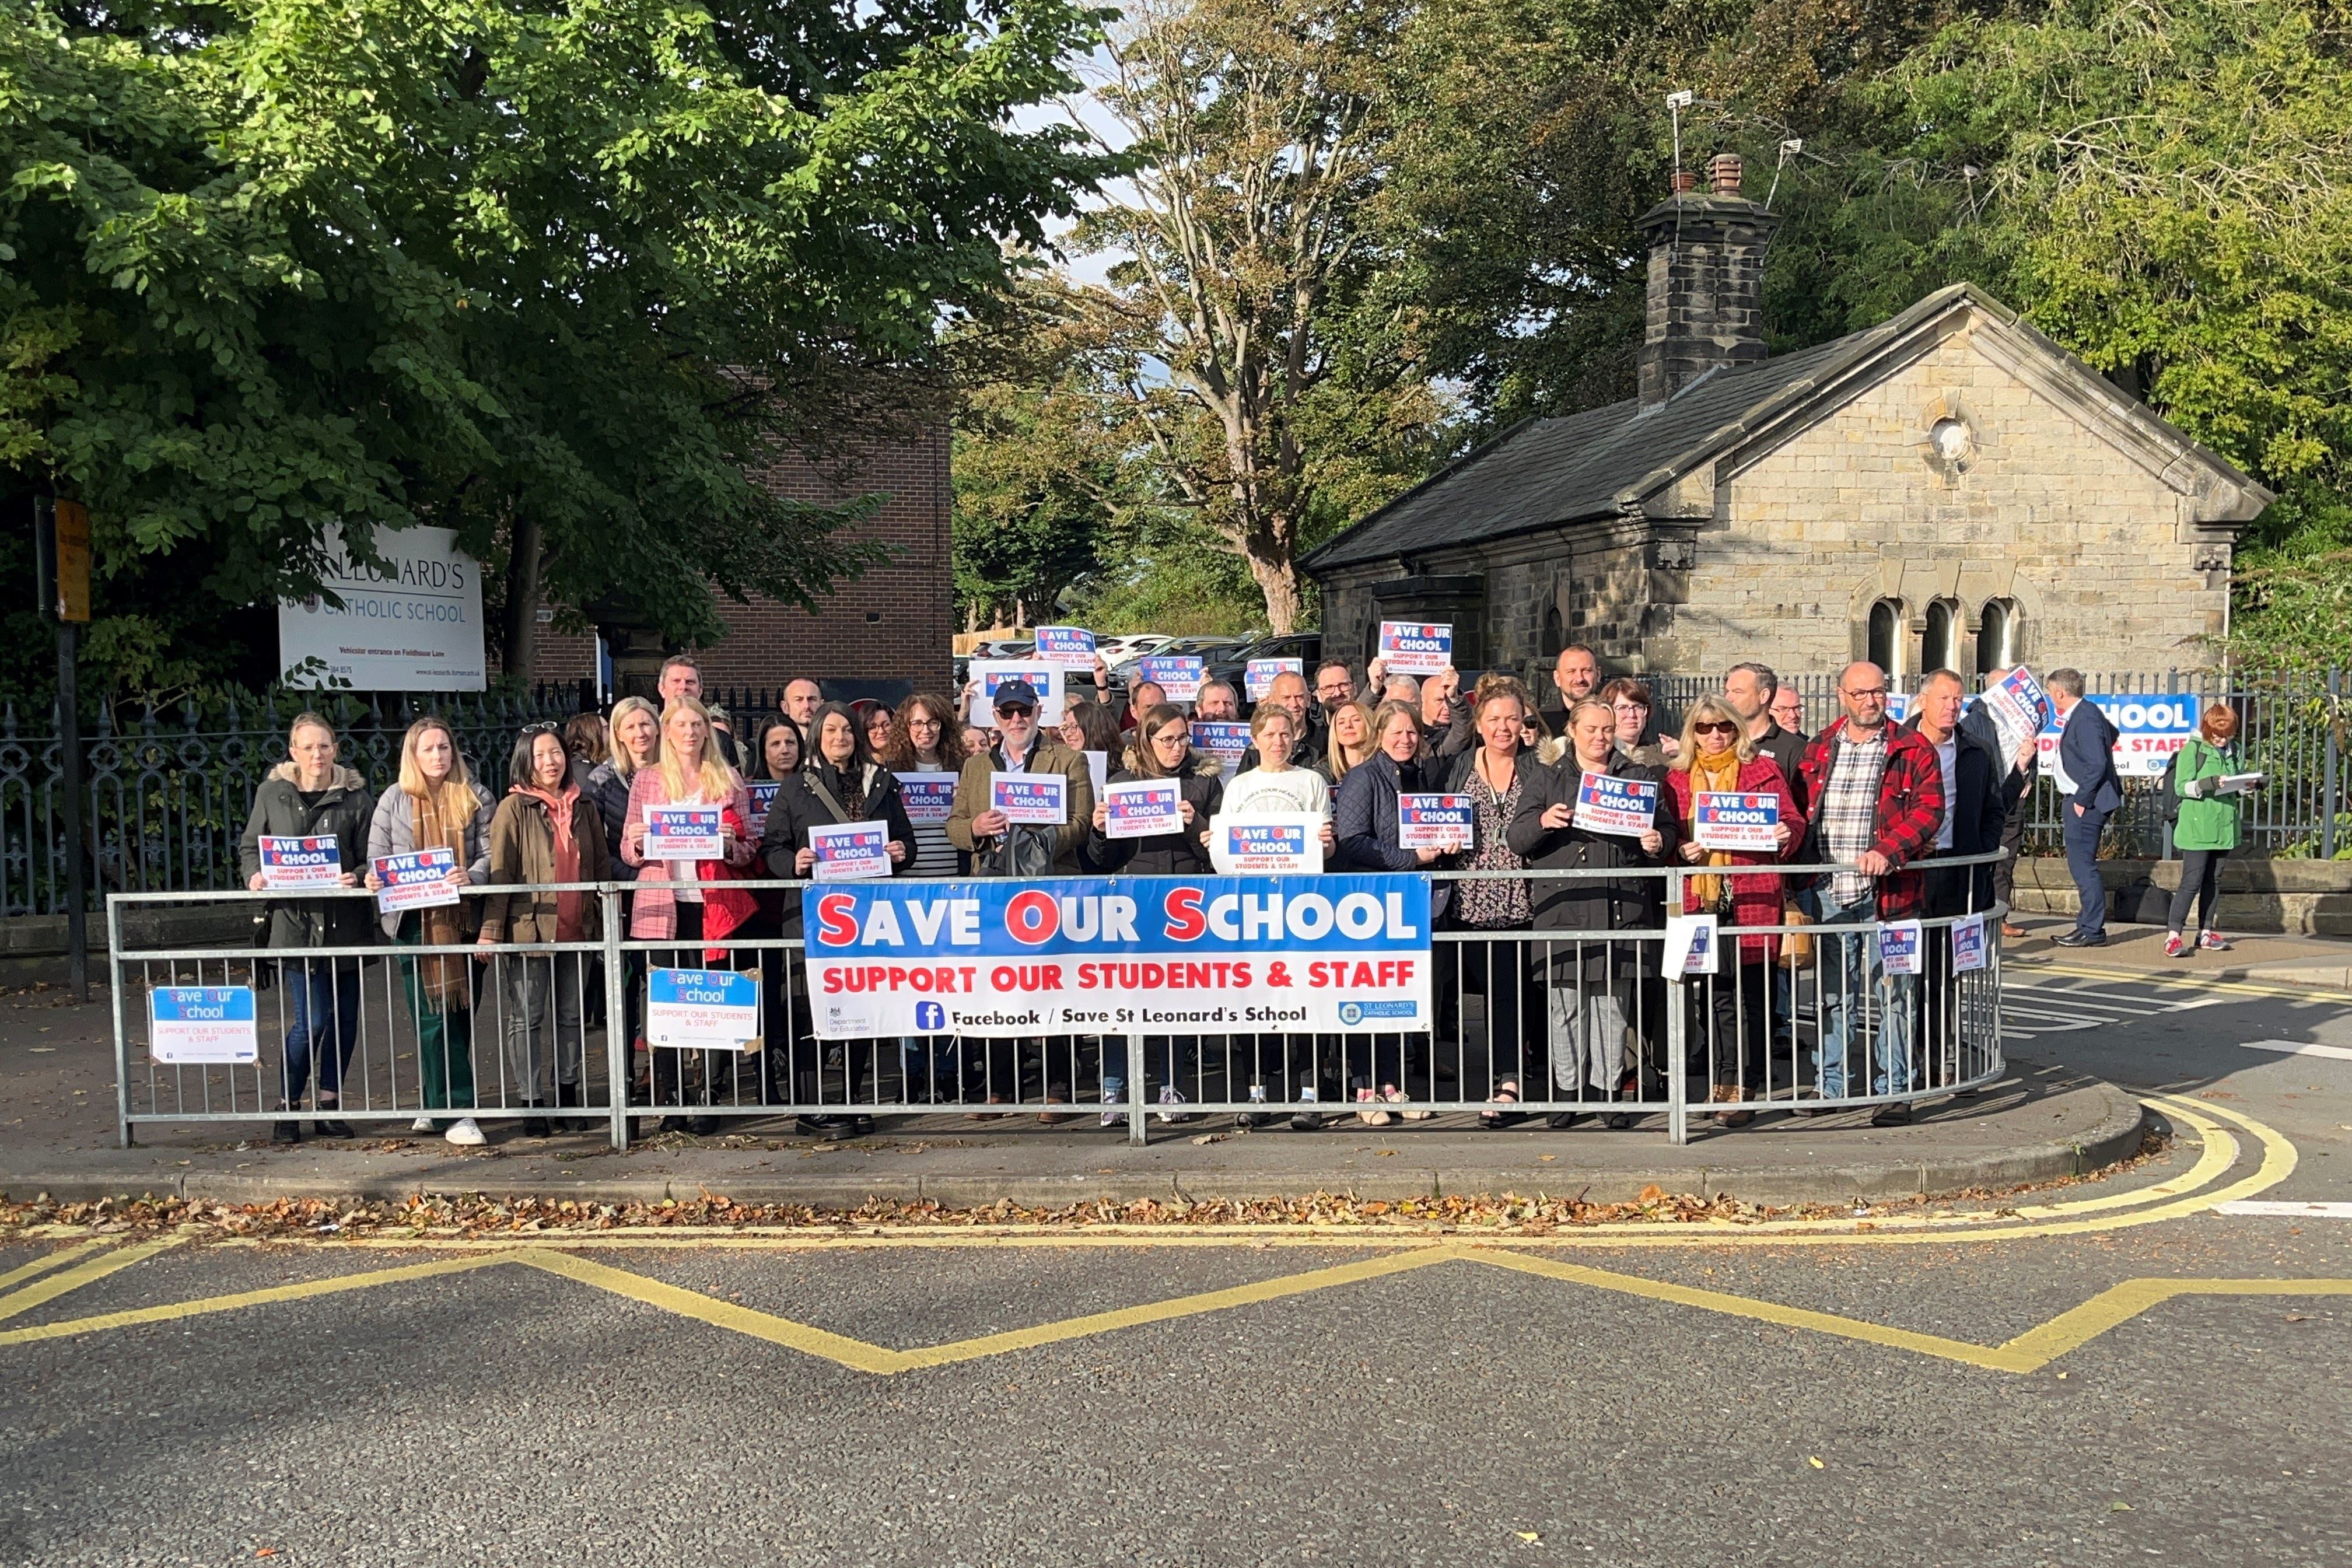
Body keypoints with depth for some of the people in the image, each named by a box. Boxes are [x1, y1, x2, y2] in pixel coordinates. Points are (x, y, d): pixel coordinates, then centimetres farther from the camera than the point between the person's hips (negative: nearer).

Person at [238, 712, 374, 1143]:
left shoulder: (355, 796, 3)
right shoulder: (272, 793, 4)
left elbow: (371, 856, 4)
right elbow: (249, 847, 14)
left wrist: (358, 877, -16)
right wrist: (255, 875, -6)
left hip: (344, 923, 2)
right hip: (295, 922, -2)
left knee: (345, 1017, 7)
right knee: (312, 1020, -8)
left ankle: (329, 1105, 22)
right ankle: (288, 1107, 9)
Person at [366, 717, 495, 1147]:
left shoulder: (475, 799, 7)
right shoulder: (394, 800, 8)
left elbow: (491, 853, 0)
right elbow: (377, 855, 7)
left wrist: (471, 876, -20)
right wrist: (374, 879, -14)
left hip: (463, 917, 1)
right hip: (415, 921, -1)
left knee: (459, 1015, 6)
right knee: (434, 1017, -6)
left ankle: (437, 1106, 20)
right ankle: (456, 1113, -6)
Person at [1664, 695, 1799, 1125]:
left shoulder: (1763, 771, 9)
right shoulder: (1678, 779, 15)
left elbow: (1791, 820, 7)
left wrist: (1785, 835, -15)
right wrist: (1682, 849, -5)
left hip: (1751, 898, -2)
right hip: (1698, 900, 2)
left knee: (1747, 995, -4)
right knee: (1714, 995, 3)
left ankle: (1741, 1090, 0)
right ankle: (1722, 1084, 11)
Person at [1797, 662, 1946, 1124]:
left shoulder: (1912, 750, 1)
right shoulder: (1818, 751, 13)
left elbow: (1929, 808, -8)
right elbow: (1800, 813, 15)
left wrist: (1887, 851, -22)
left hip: (1888, 895, -3)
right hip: (1830, 896, 4)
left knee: (1893, 996, 1)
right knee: (1834, 996, 11)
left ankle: (1894, 1091, 10)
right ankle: (1831, 1086, 20)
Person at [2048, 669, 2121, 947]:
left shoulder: (2085, 718, -18)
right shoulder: (2081, 714, 13)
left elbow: (2097, 764, -23)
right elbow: (2112, 734, 31)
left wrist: (2082, 799, -18)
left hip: (2085, 803, -11)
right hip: (2079, 800, 11)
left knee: (2083, 866, -8)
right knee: (2082, 865, 14)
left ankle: (2092, 930, -5)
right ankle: (2088, 925, 20)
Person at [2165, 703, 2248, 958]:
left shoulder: (2234, 750, 11)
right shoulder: (2193, 749, -6)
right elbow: (2181, 787, -11)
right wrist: (2210, 784, -25)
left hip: (2223, 827, 6)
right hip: (2197, 828, -6)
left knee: (2213, 881, 13)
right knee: (2191, 882, -9)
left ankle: (2206, 933, 21)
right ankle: (2173, 935, -8)